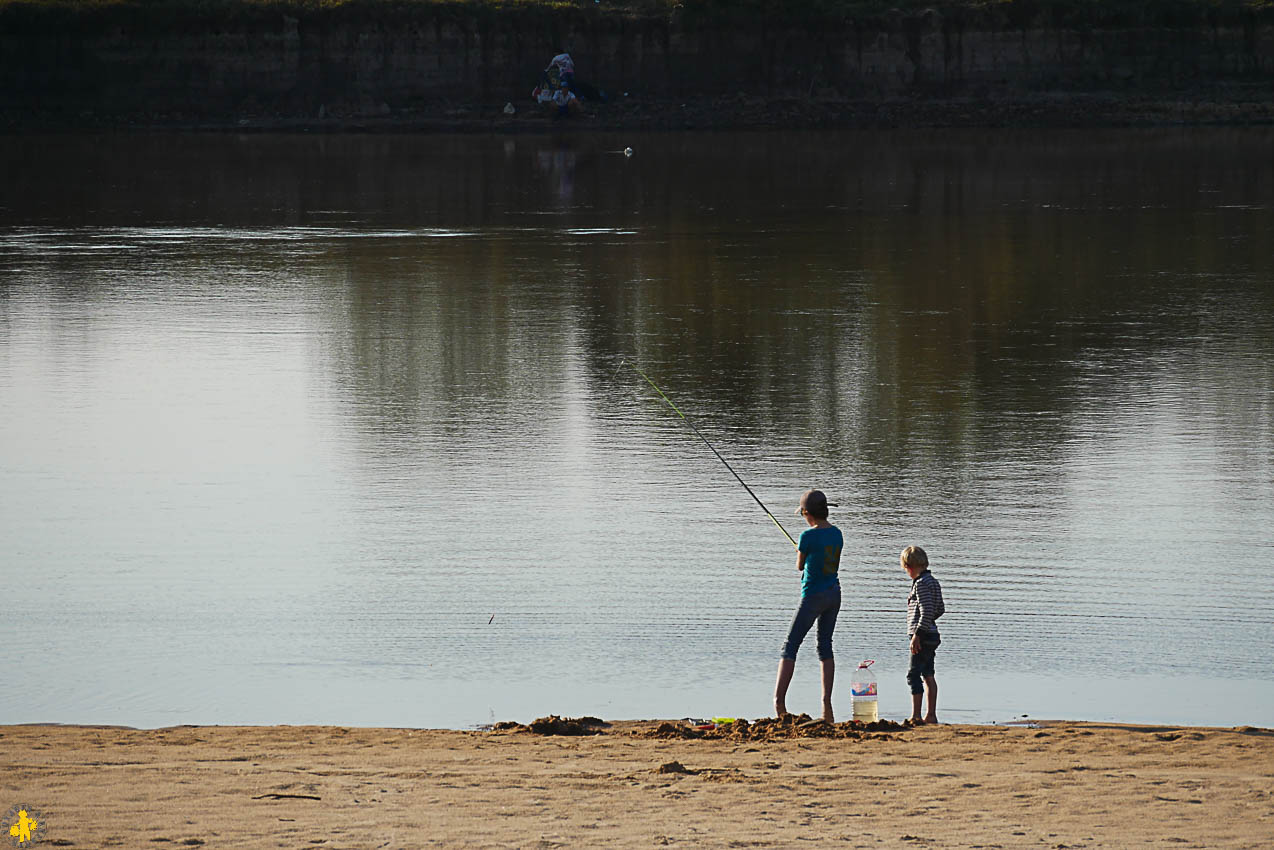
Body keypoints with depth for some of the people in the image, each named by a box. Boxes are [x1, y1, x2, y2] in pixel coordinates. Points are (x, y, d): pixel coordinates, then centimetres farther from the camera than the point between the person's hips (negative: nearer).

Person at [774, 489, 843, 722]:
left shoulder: (808, 536, -17)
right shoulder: (836, 534, 4)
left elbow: (800, 566, -2)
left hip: (813, 596, -7)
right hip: (834, 593, 7)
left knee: (790, 647, -4)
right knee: (825, 647, 13)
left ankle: (779, 699, -14)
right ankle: (827, 703, 8)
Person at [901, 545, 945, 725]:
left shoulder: (921, 584, -16)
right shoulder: (933, 582, 13)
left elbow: (927, 612, -22)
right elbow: (941, 609, 21)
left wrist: (917, 634, -21)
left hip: (922, 636, -10)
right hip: (932, 635, 10)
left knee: (913, 675, -10)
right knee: (928, 675, 15)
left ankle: (916, 716, -14)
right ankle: (931, 715, 20)